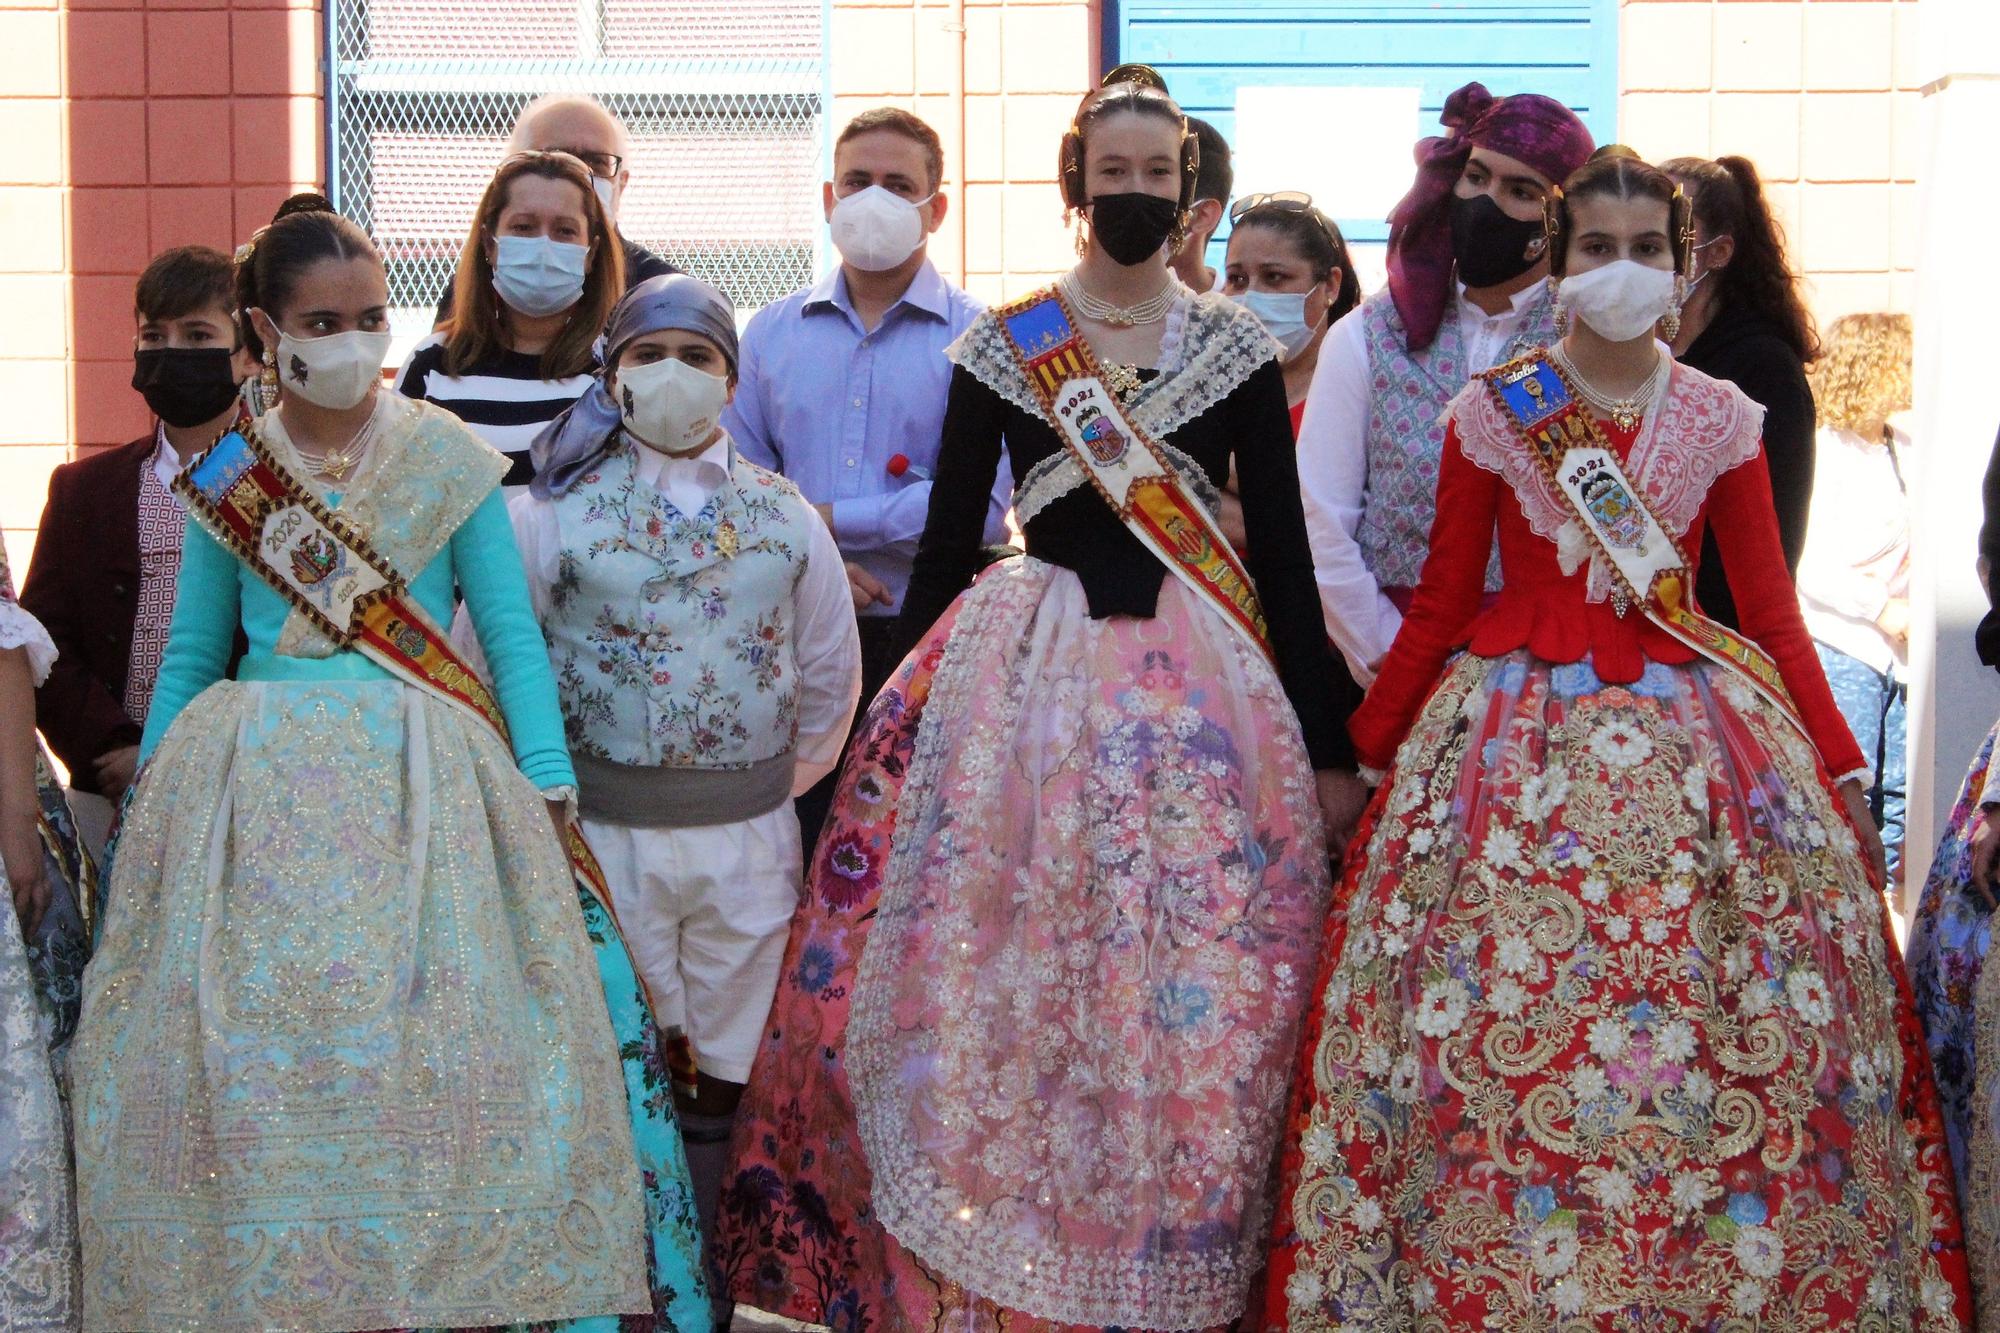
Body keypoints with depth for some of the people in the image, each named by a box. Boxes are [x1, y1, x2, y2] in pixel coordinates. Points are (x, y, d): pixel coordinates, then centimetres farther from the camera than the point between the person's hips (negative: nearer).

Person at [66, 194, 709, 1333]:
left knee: (437, 1045, -10)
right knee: (252, 1057, -2)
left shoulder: (449, 456, 5)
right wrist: (148, 802, 10)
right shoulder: (225, 479, 10)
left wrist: (545, 782, -9)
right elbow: (192, 655, 16)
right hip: (253, 799, 2)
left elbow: (513, 630, 2)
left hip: (425, 788, -2)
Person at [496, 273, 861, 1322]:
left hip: (750, 839, 2)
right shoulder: (555, 508, -2)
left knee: (726, 1075, 8)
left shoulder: (784, 515, 7)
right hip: (605, 834, -2)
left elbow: (830, 674, 15)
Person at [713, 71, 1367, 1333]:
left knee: (1188, 1015, -1)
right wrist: (892, 726, 6)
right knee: (994, 999, -3)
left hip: (1197, 684, 0)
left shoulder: (1239, 346, 6)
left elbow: (1285, 550, 5)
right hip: (1024, 675, 0)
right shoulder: (1000, 344, 5)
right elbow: (949, 539, 7)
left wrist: (1328, 744, 3)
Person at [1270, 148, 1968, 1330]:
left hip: (1691, 737, 1)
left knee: (1732, 1043, -2)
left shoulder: (1722, 421, 6)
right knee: (1497, 1030, -5)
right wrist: (1367, 751, 5)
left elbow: (1772, 613, 7)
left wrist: (1839, 766, 3)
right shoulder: (1492, 413, 2)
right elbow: (1442, 605, 6)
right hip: (1524, 730, -1)